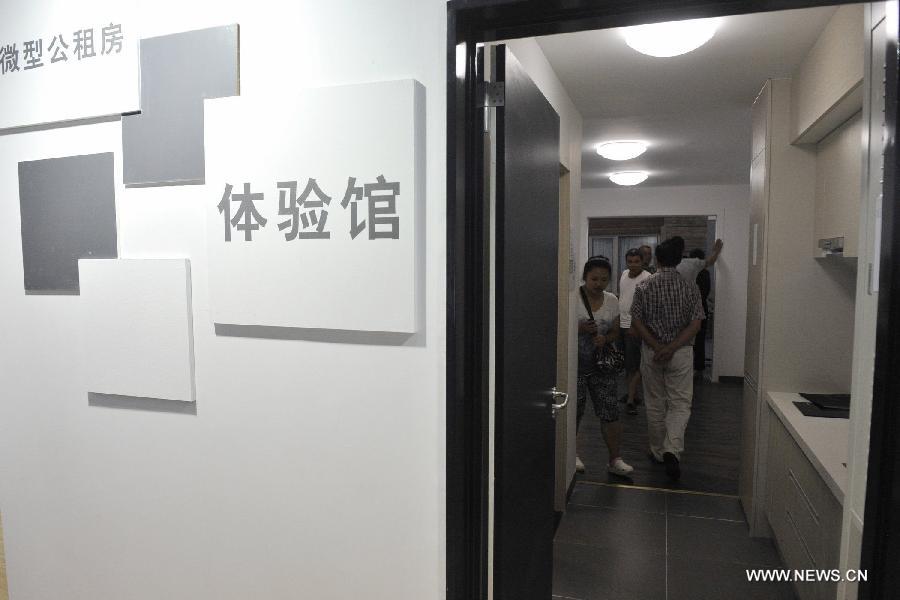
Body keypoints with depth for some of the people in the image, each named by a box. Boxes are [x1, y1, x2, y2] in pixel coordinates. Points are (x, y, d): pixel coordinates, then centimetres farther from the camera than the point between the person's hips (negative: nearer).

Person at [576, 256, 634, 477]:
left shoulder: (612, 301, 5)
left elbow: (615, 332, 11)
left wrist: (605, 339, -11)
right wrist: (580, 329, -24)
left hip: (602, 364, 3)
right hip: (575, 365, -3)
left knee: (610, 411, -1)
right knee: (574, 412, 5)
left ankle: (615, 459, 11)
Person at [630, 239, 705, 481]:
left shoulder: (644, 287, -4)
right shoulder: (690, 287, -3)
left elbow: (636, 321, -9)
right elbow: (695, 323, -10)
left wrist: (657, 347, -11)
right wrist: (672, 348, -14)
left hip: (651, 352, 1)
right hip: (681, 353, -1)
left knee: (654, 404, 13)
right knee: (680, 404, 6)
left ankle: (658, 452, 24)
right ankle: (672, 450, -13)